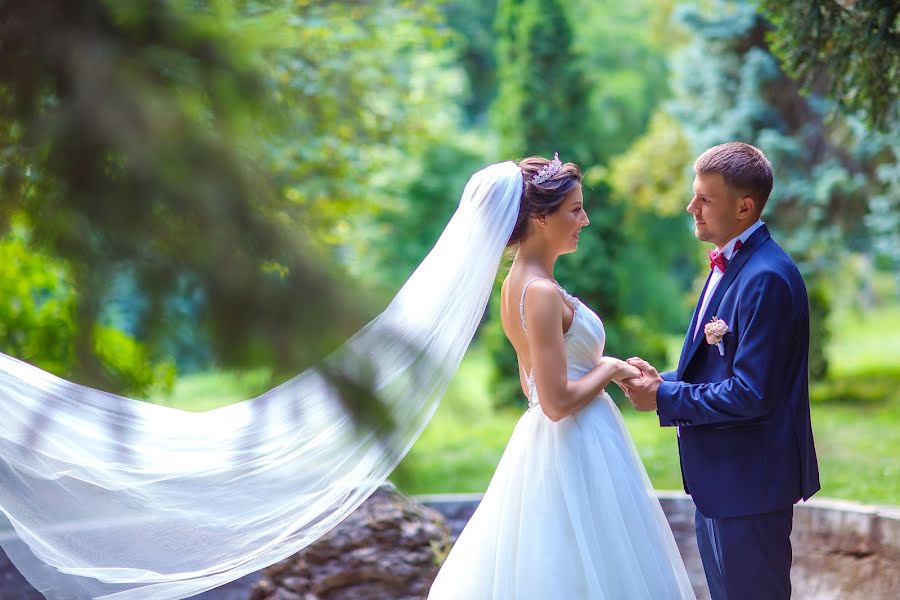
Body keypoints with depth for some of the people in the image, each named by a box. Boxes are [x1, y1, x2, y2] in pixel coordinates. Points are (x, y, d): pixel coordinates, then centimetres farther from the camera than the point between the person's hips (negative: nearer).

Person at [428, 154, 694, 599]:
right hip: (577, 453, -10)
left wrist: (607, 368, 9)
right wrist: (610, 369, -9)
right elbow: (557, 402, -23)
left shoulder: (517, 283, 8)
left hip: (543, 445, 10)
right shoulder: (542, 293, -21)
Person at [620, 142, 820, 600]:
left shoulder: (767, 278, -22)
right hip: (721, 477, 10)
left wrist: (665, 399, -16)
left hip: (749, 481, -10)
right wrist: (667, 381, 0)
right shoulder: (729, 265, 10)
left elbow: (751, 394, -25)